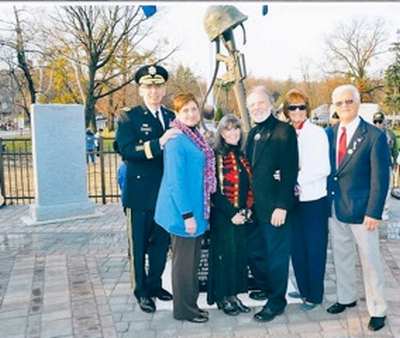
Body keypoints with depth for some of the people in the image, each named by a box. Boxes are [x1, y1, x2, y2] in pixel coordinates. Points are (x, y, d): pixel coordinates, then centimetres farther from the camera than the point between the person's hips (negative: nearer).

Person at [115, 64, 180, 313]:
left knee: (161, 243, 15)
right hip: (141, 193, -5)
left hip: (166, 193, 5)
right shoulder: (130, 118, -6)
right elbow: (126, 150, -22)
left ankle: (155, 284, 33)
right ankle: (142, 291, 22)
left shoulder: (171, 117, 11)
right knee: (139, 244, 7)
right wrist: (158, 143, -30)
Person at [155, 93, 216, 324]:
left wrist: (198, 211, 15)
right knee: (184, 261, 4)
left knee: (193, 260, 17)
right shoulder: (177, 140, -17)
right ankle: (183, 310, 19)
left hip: (197, 209, 9)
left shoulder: (195, 136, 11)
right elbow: (176, 180, -21)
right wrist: (187, 214, -21)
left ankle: (191, 304, 31)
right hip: (184, 210, -9)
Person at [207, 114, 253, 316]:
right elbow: (213, 191, -12)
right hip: (223, 216, -6)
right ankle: (222, 297, 16)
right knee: (225, 254, 2)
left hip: (243, 216, 6)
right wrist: (231, 213, -15)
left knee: (240, 254, 9)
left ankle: (233, 294, 22)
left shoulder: (242, 157, 11)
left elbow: (249, 186, 12)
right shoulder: (215, 157, -8)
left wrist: (246, 210, -2)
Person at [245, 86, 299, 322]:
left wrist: (282, 206, -19)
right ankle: (266, 287, 34)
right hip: (257, 205, 7)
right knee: (262, 251, 16)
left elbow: (290, 172, -15)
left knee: (277, 253, 3)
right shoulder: (253, 133, 13)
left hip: (276, 205, -7)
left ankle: (276, 301, 16)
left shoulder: (284, 130, -9)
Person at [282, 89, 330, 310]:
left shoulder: (317, 133, -7)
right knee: (297, 247, 13)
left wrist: (297, 178, -18)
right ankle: (303, 288, 30)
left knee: (314, 248, 6)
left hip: (314, 200, -5)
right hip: (293, 199, 5)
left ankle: (314, 294, 19)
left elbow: (324, 168, -12)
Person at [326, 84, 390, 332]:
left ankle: (377, 310, 23)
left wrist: (374, 213, -16)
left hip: (361, 209, -5)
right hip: (335, 207, 5)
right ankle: (347, 297, 37)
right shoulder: (331, 133, 4)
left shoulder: (374, 136, -12)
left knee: (370, 261, 6)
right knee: (341, 256, 18)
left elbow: (380, 179, -12)